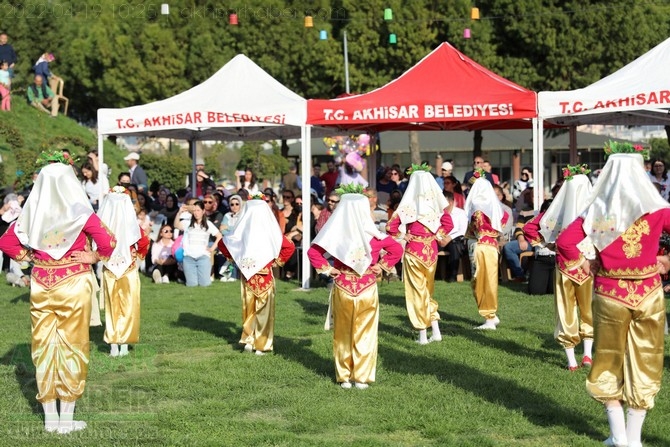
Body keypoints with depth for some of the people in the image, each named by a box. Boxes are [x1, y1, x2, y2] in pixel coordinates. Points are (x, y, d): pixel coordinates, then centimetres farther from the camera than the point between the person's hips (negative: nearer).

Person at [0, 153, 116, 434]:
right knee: (71, 347, 5)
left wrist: (29, 257, 8)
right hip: (73, 284, -3)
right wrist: (93, 258, -5)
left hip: (41, 284, 3)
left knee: (43, 346, 10)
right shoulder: (79, 212, -12)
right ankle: (66, 419, 8)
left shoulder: (32, 213, 0)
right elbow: (108, 242, -20)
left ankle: (50, 418, 16)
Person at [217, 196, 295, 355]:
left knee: (248, 307, 16)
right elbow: (289, 247, -13)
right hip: (265, 275, -2)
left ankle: (248, 339, 13)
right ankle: (261, 345, 9)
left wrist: (233, 258, 10)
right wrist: (278, 260, -1)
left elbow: (222, 243, 2)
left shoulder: (241, 231, -4)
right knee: (263, 309, 7)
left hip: (247, 273, 2)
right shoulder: (270, 232, -11)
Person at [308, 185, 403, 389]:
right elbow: (396, 249, -7)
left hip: (342, 289, 1)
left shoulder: (336, 233, -7)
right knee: (365, 333, 8)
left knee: (343, 334, 12)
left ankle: (344, 377, 17)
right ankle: (362, 377, 10)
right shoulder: (372, 235, -9)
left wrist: (327, 269, -1)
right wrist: (381, 266, 0)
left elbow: (313, 251, -7)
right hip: (367, 289, -1)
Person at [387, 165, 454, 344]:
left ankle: (423, 335, 9)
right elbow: (448, 223, 6)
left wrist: (403, 236, -4)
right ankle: (435, 331, 13)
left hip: (414, 251, -4)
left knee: (417, 292, 6)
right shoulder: (436, 203, -2)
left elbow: (391, 227, -17)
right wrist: (437, 235, 5)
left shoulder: (409, 205, -13)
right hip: (431, 251, 4)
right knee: (428, 291, 18)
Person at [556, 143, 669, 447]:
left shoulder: (598, 210, -7)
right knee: (644, 364, 10)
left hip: (609, 294, 0)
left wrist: (584, 263, 0)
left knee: (608, 362, 15)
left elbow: (564, 241, -13)